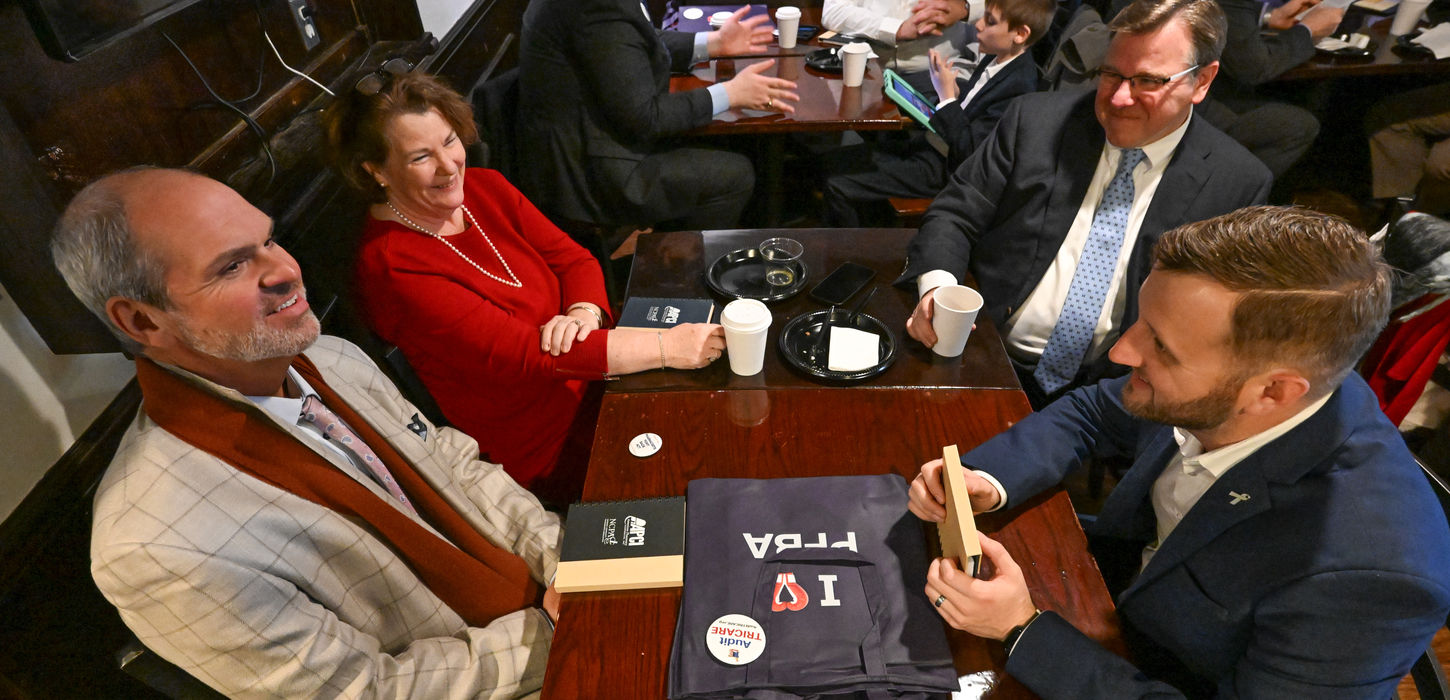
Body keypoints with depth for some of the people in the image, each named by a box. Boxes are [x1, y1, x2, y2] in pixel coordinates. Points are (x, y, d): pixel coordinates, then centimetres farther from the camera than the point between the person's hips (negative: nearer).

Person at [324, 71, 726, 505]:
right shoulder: (392, 267, -22)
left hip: (594, 380, 7)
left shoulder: (482, 186, 1)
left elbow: (574, 258, 3)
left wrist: (584, 312, -21)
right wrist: (667, 347, -31)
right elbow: (525, 355, -28)